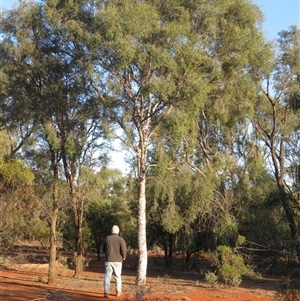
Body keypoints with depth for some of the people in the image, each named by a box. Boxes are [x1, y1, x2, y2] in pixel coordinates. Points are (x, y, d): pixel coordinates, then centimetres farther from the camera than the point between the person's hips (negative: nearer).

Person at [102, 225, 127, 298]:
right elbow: (124, 250, -12)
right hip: (117, 261, -1)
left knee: (107, 276, 2)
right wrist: (124, 257, 7)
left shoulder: (107, 238, 0)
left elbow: (103, 249, 9)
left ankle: (106, 292, -7)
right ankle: (118, 292, 21)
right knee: (118, 276, 14)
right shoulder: (120, 239, -8)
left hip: (108, 260, 1)